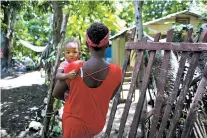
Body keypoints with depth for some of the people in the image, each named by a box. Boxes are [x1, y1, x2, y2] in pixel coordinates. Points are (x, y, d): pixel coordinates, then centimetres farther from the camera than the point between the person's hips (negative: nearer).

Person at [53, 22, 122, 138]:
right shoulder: (116, 72, -19)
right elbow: (109, 97, -2)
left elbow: (56, 94, -8)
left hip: (75, 123, -2)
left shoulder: (74, 68, -23)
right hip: (98, 123, 3)